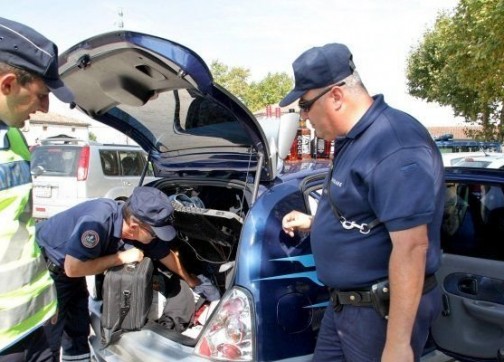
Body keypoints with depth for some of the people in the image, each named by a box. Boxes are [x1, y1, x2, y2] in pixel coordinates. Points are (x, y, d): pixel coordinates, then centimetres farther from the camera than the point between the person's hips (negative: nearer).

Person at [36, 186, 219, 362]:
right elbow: (73, 268, -37)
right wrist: (121, 257, -31)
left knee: (79, 329, 12)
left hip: (70, 263, 7)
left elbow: (166, 254, 0)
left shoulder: (141, 229, -18)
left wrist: (190, 280, 12)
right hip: (44, 263, -7)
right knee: (50, 332, -3)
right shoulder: (97, 222, -41)